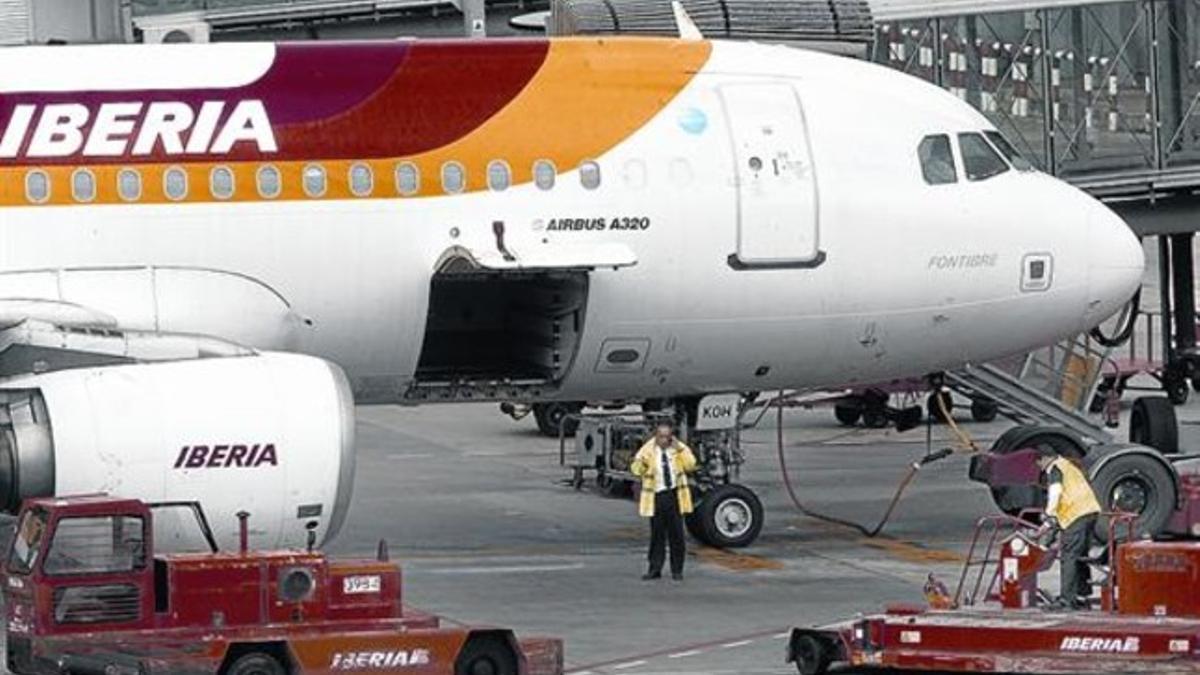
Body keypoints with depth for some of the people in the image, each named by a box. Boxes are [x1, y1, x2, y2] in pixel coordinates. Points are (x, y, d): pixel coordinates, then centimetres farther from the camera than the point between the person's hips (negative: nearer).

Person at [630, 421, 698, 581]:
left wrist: (679, 449, -12)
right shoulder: (648, 449, 3)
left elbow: (690, 465, -6)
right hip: (656, 496, 0)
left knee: (676, 534, 2)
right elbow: (636, 470, -1)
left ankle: (677, 570, 9)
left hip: (675, 496, 0)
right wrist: (642, 462, -18)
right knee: (657, 534, 3)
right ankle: (655, 569, 8)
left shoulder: (680, 448, 6)